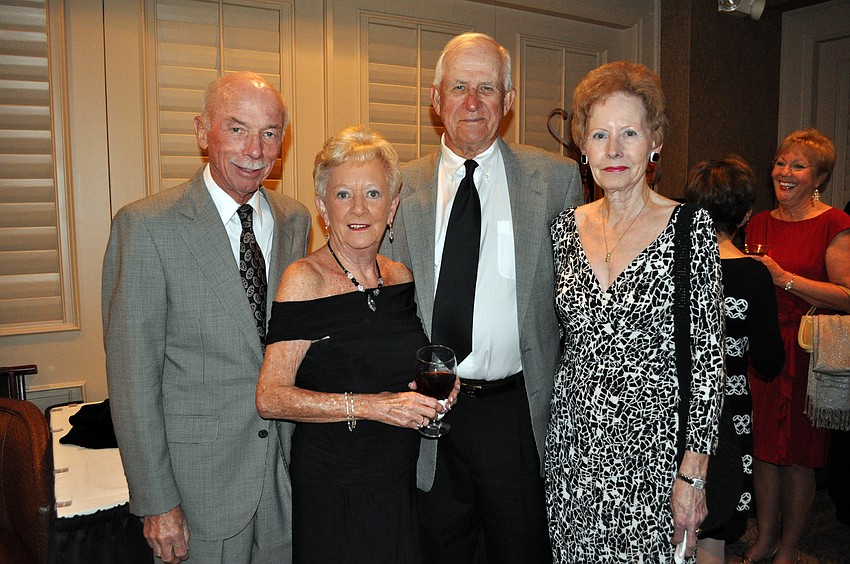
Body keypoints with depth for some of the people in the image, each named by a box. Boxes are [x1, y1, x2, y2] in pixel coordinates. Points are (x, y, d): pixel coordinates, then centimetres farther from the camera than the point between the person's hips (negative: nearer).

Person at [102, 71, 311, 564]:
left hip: (288, 466, 5)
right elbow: (133, 376, -12)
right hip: (200, 477, -4)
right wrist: (156, 502, -11)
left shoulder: (294, 219, 3)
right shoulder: (147, 226, -13)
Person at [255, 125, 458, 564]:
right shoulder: (305, 280, -13)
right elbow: (270, 398, -18)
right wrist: (367, 406, -24)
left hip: (399, 479, 5)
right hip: (330, 484, -5)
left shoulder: (402, 277, 3)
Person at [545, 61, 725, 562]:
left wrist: (693, 473, -12)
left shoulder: (691, 228, -8)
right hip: (572, 440, 4)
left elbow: (709, 357, -8)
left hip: (653, 442, -3)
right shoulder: (566, 227, 3)